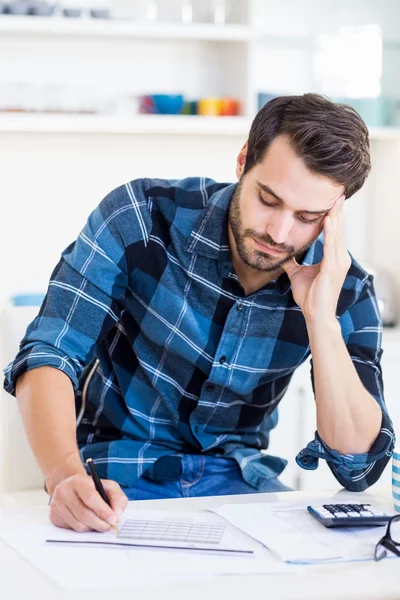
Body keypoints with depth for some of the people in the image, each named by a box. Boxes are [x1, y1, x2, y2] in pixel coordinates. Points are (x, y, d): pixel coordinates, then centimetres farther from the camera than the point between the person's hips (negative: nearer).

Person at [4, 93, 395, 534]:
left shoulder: (345, 288, -9)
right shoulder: (140, 214, -15)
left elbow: (359, 464, -12)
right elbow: (48, 354, -20)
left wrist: (321, 317, -24)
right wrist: (67, 476, -40)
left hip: (238, 482, 1)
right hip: (119, 477, 0)